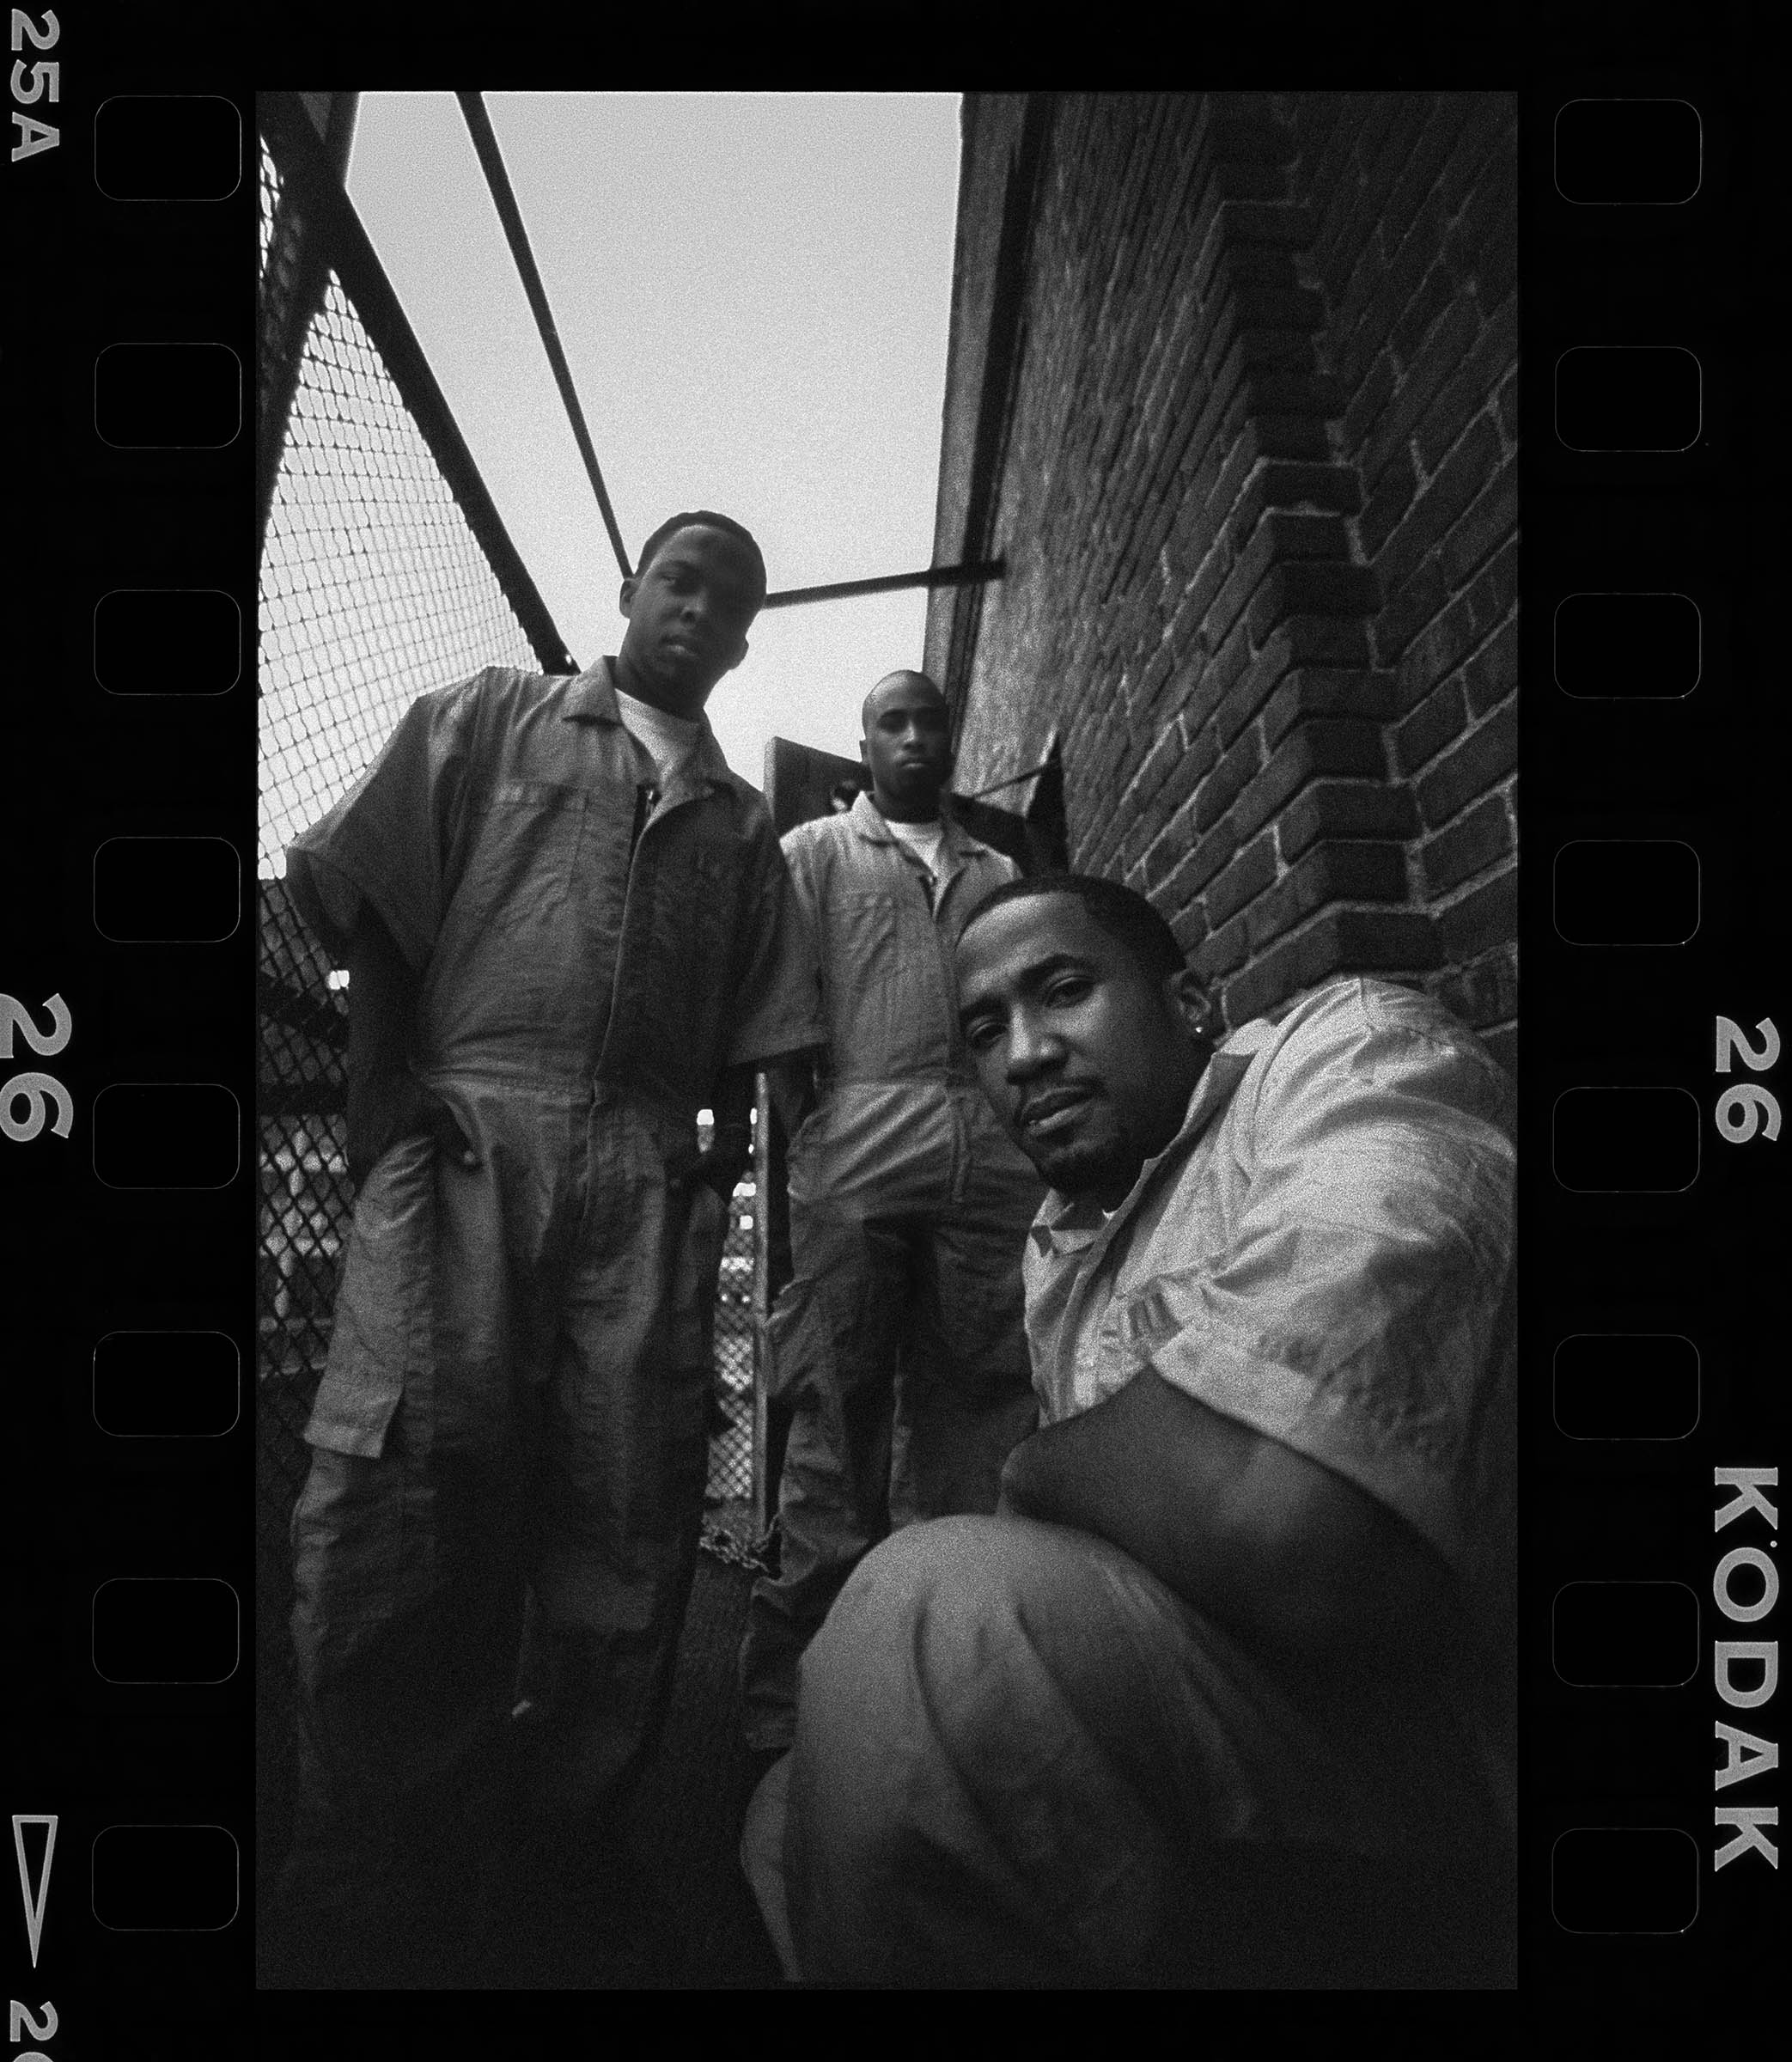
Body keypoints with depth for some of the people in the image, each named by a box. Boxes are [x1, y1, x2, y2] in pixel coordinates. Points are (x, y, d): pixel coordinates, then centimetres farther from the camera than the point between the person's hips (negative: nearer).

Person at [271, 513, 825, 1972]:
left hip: (648, 1160, 3)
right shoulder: (492, 718, 16)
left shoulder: (740, 822, 23)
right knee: (416, 1468, -9)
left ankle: (567, 1812, 18)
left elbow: (751, 1032, 18)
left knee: (629, 1495, -1)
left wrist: (723, 1145, 5)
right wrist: (393, 1088, -1)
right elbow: (363, 900, 7)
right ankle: (365, 1838, 10)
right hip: (469, 1126, -2)